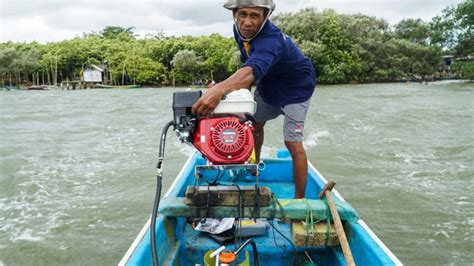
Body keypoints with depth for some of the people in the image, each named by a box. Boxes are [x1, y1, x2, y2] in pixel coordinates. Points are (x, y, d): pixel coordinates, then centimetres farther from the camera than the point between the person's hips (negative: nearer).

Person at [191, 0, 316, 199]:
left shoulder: (271, 39, -40)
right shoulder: (240, 30, -15)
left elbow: (253, 70, -59)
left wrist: (219, 90, -75)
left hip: (295, 90, -8)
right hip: (268, 87, 8)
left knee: (293, 143, -13)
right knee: (254, 124, 19)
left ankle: (300, 198, -2)